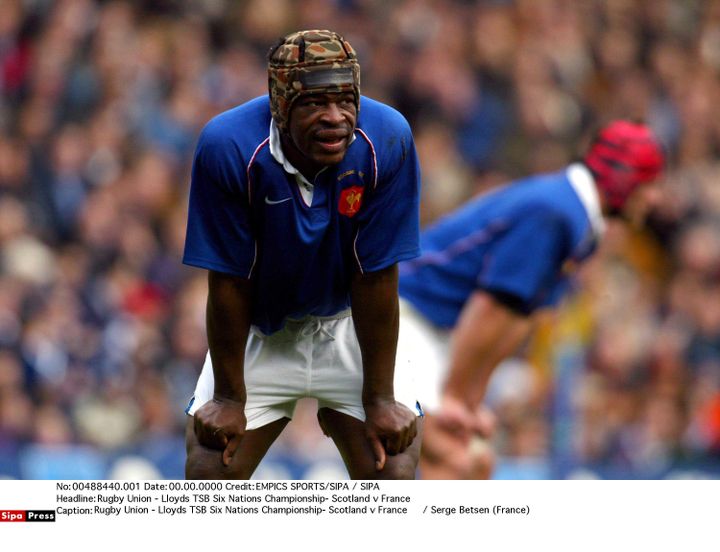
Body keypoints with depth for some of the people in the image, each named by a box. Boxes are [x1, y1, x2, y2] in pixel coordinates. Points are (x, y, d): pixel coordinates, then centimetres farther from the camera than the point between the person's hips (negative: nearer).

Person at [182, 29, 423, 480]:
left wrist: (380, 398, -15)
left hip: (350, 326, 0)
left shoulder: (386, 142, -26)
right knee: (209, 471, -7)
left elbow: (375, 278, -20)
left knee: (395, 471, -11)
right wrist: (230, 398, -11)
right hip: (259, 331, 0)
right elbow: (228, 283, -18)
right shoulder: (227, 147, -27)